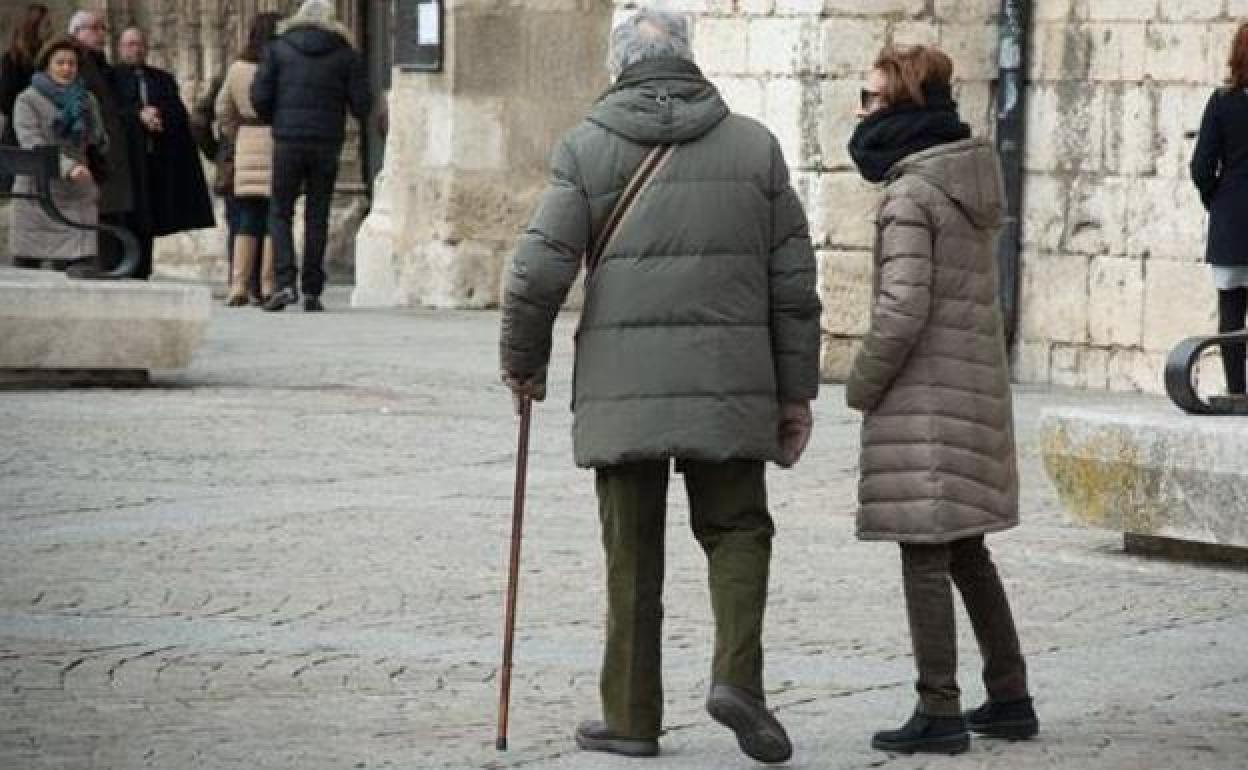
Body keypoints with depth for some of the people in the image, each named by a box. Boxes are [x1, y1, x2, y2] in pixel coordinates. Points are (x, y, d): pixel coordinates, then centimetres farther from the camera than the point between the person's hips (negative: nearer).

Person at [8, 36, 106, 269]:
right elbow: (33, 145, -15)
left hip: (78, 199, 3)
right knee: (25, 267, 0)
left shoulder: (87, 101, 12)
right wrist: (68, 167, -30)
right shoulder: (28, 101, -1)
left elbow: (101, 143, 17)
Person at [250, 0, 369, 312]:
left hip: (288, 143, -1)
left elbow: (259, 95, -3)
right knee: (317, 217, 8)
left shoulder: (278, 49, 3)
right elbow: (361, 104, -1)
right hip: (327, 145, 1)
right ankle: (312, 292, 5)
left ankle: (285, 283, -9)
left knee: (280, 213, 8)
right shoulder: (346, 54, 4)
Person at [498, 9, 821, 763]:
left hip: (622, 383, -1)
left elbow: (540, 270, -3)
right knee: (737, 529, 12)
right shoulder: (755, 144, 7)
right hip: (728, 382, 1)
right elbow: (793, 281, 6)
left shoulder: (587, 146, 1)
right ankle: (737, 674, -8)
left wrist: (523, 360, 12)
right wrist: (796, 390, 12)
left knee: (633, 552, 8)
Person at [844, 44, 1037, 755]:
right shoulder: (975, 176, 10)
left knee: (925, 557, -2)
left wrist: (862, 385, -7)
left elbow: (903, 312, -21)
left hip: (923, 397, -9)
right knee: (967, 551, 17)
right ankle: (1010, 698, 22)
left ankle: (939, 712, 0)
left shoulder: (910, 195, -16)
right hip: (979, 384, 9)